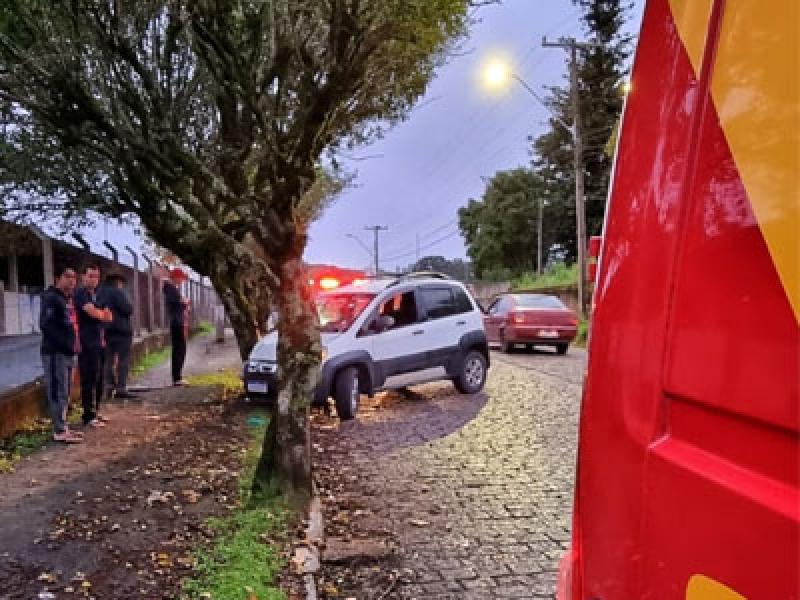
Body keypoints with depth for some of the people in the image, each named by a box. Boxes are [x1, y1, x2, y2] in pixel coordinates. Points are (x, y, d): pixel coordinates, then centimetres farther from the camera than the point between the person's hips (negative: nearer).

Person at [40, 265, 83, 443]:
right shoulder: (51, 297, -10)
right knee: (58, 392, -6)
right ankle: (59, 431, -2)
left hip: (68, 352, 9)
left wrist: (73, 342, 8)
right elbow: (46, 325, -18)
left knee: (64, 392, 13)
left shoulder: (68, 298, 16)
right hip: (55, 352, -9)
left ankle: (62, 426, 21)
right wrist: (65, 344, -18)